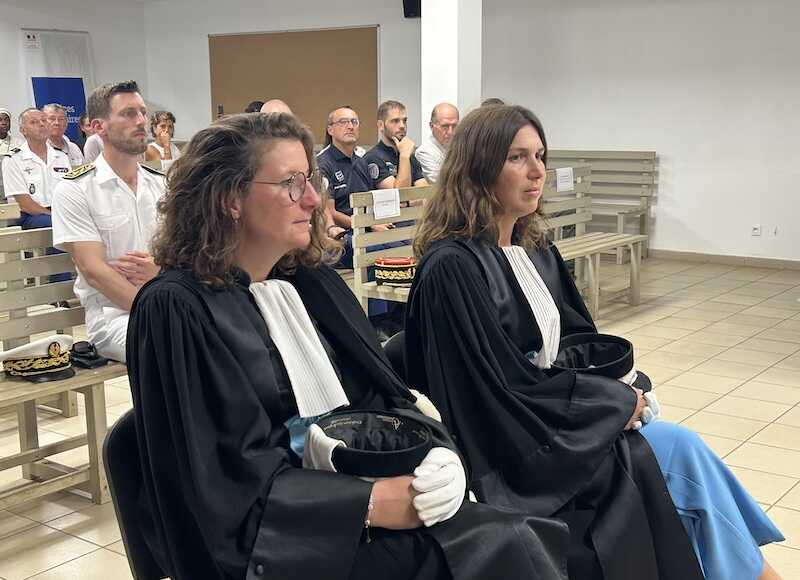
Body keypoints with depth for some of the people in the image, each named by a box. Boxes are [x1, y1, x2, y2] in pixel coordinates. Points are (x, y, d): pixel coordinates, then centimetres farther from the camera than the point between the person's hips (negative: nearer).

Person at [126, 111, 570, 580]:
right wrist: (372, 503, -20)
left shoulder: (313, 281, 10)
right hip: (282, 540, -6)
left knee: (520, 541, -17)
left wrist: (438, 454, -12)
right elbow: (231, 484, -16)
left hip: (367, 491, 6)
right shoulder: (177, 309, -11)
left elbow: (387, 397, 9)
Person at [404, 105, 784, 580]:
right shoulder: (453, 268, -20)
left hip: (551, 417, 7)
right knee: (677, 450, -10)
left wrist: (619, 390, -6)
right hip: (515, 451, -7)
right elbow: (502, 397, -21)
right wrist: (615, 401, -13)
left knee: (681, 448, -10)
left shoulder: (538, 252, 6)